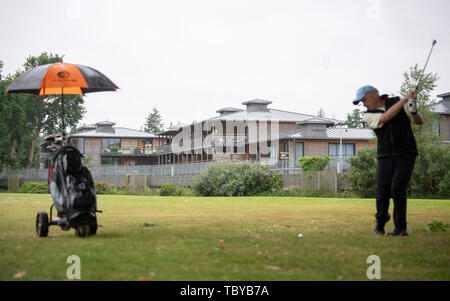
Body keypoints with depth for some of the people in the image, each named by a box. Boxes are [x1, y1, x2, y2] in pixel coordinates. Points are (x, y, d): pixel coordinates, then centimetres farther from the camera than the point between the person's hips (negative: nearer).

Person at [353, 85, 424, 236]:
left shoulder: (398, 102, 4)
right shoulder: (368, 116, 2)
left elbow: (420, 122, 6)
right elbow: (386, 117, -18)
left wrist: (414, 112, -16)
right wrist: (405, 99, -19)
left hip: (406, 154, -2)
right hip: (385, 156, 2)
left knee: (397, 189, -17)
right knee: (382, 194, -5)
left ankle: (401, 227, -4)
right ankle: (380, 224, 23)